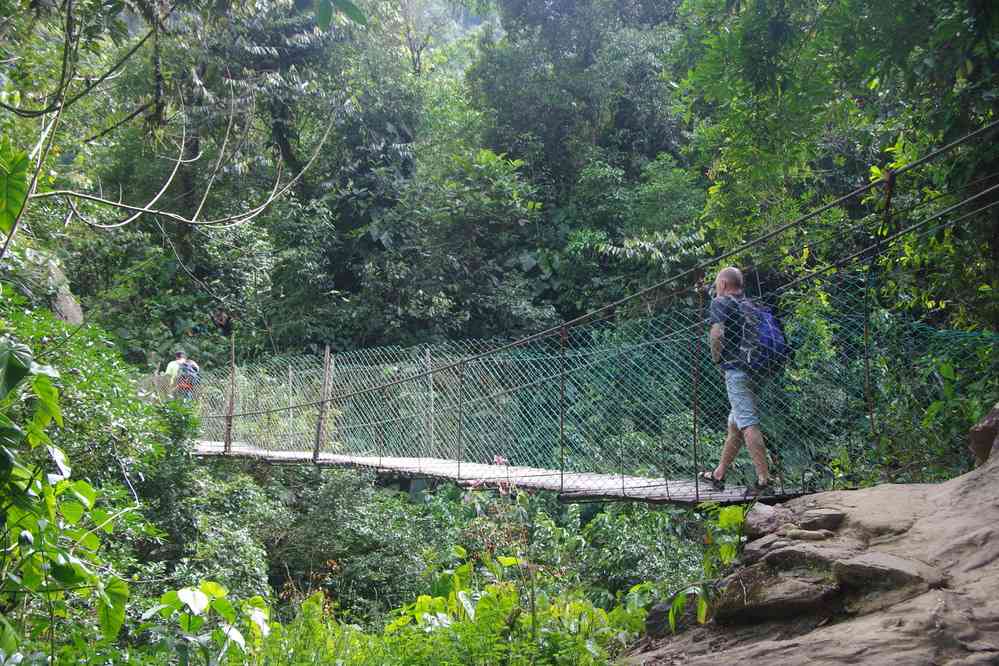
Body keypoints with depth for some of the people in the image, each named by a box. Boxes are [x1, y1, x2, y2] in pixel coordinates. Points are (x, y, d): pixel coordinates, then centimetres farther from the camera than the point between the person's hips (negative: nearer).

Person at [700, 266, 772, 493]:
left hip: (736, 369, -8)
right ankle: (718, 475, 26)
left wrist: (716, 356, -2)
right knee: (735, 424, 15)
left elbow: (717, 333, -18)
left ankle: (764, 479, -15)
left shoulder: (720, 303, -3)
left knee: (748, 425, -11)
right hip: (756, 370, 8)